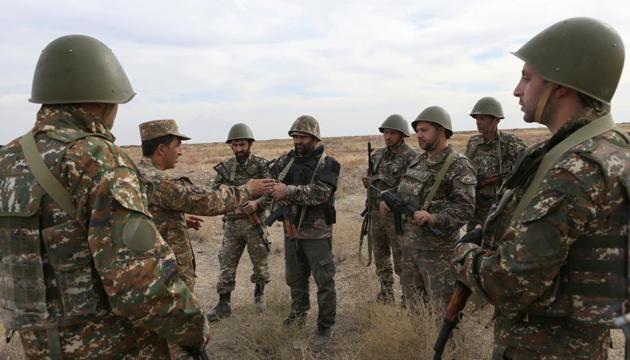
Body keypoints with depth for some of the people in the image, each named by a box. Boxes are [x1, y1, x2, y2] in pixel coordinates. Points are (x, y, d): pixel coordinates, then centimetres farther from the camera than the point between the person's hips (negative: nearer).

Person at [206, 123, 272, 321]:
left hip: (255, 222, -3)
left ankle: (259, 294, 34)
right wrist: (221, 187, -14)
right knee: (226, 264, 5)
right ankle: (223, 305, 15)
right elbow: (214, 188, 10)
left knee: (260, 262, 11)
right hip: (232, 223, 3)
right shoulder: (226, 166, 7)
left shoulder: (261, 164, -5)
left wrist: (257, 203, -28)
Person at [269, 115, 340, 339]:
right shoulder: (286, 160, 6)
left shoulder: (328, 164, -11)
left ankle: (326, 325, 17)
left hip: (316, 233, -5)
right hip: (291, 230, 6)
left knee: (324, 281, 2)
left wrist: (289, 191, -29)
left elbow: (320, 193, -24)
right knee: (295, 278, 21)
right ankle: (298, 314, 42)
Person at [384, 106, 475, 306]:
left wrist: (434, 218, -31)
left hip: (437, 250, -7)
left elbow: (466, 208, -19)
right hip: (408, 245, 7)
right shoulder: (417, 160, 12)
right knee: (412, 305, 18)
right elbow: (404, 191, 21)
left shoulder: (458, 166, -11)